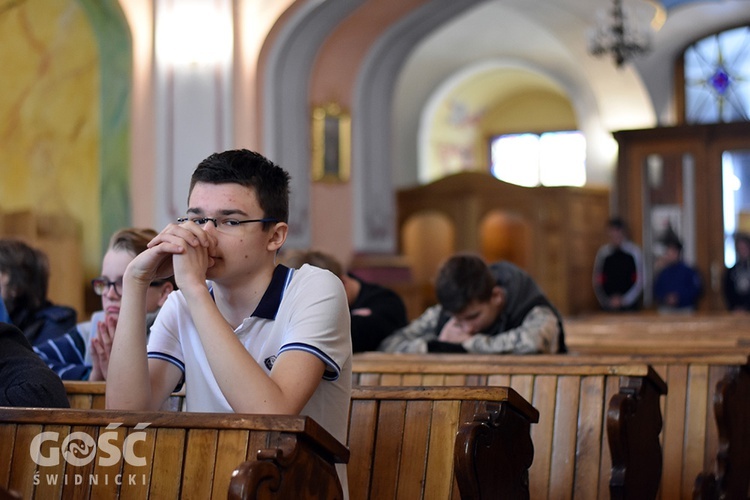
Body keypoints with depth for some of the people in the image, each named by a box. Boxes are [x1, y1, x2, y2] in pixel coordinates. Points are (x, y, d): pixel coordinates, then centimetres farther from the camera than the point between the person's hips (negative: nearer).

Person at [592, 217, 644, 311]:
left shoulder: (634, 251, -1)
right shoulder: (603, 252, 2)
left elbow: (639, 281, 0)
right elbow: (597, 282, 6)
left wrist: (624, 300, -6)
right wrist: (606, 301, -4)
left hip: (630, 305, -1)